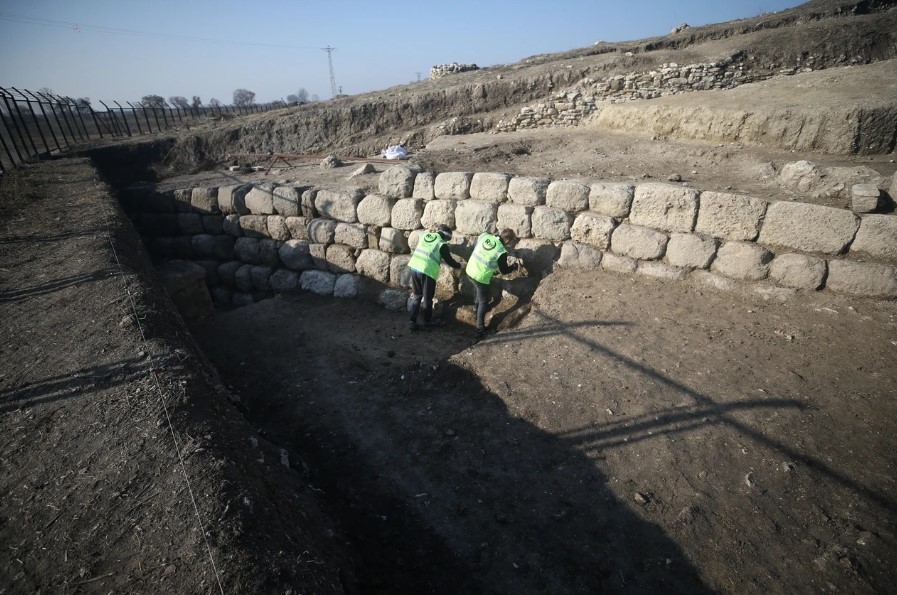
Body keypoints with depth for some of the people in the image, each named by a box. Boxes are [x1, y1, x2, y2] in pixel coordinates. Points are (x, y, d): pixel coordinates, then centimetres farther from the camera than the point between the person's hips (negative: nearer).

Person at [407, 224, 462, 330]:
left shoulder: (424, 235, 12)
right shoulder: (442, 244, -2)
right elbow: (449, 261, 5)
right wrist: (459, 265, 22)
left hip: (414, 267, 5)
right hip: (427, 272, -5)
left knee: (416, 296, 18)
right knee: (427, 298, 12)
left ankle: (412, 321, 14)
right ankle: (428, 320, 29)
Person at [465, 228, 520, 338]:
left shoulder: (484, 236, -7)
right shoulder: (501, 252, -21)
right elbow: (504, 270, -7)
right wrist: (515, 266, 11)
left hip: (469, 271, 6)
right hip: (481, 278, -6)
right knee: (483, 302, 10)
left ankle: (476, 302, 61)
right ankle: (480, 329, 15)